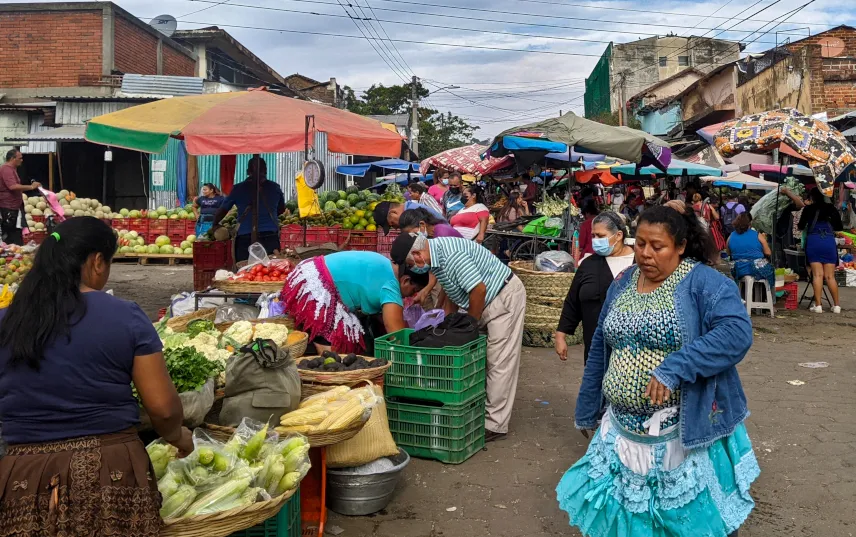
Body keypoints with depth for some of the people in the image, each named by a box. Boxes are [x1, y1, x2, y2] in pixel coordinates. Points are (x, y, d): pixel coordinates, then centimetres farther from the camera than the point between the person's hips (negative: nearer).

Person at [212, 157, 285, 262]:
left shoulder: (239, 189, 4)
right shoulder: (275, 187, 9)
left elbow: (223, 209, 13)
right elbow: (281, 209, 24)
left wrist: (215, 224, 30)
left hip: (245, 238, -1)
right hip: (270, 237, 1)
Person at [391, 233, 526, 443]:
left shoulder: (451, 254, -26)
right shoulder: (436, 255, 5)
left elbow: (479, 289, -28)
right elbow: (451, 291, 17)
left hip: (505, 297, -10)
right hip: (489, 302, 10)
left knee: (499, 362, -8)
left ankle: (495, 425, -3)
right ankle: (483, 411, 18)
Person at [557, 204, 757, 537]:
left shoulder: (703, 282, -11)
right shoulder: (623, 283, 6)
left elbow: (737, 332, -26)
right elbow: (600, 349, 12)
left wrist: (675, 367, -34)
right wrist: (587, 410, 16)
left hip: (687, 432, -5)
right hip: (623, 430, 5)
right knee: (624, 509, 17)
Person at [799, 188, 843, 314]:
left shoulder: (808, 209, 5)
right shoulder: (831, 208, 9)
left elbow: (801, 227, 13)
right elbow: (839, 227, 11)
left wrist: (804, 227, 36)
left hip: (813, 241, -1)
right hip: (829, 242, 1)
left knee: (817, 275, -3)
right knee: (830, 276, 5)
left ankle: (818, 305, -7)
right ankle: (837, 305, 7)